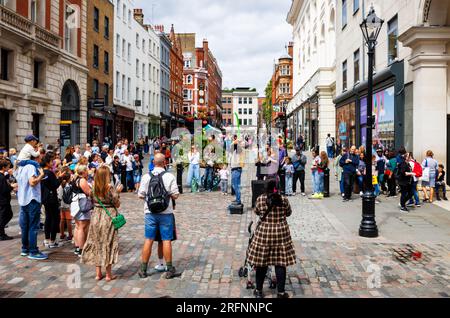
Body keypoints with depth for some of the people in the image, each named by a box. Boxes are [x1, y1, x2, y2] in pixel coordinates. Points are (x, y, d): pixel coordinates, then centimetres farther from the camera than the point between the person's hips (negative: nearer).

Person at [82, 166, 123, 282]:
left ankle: (98, 273, 17)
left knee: (96, 243, 13)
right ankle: (109, 274, 11)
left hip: (96, 217, 4)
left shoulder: (94, 188, 0)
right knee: (108, 244, 4)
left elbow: (93, 201, 11)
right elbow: (117, 204, -9)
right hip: (108, 217, -4)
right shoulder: (110, 188, -14)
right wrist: (117, 192, 2)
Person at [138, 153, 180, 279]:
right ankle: (169, 270, 12)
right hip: (166, 212, -2)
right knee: (166, 240, 5)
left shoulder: (146, 177, -1)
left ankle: (143, 270, 17)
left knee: (148, 240, 8)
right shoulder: (170, 177, -7)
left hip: (150, 212, 2)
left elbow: (141, 195, 2)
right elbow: (175, 195, -8)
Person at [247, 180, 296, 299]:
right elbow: (288, 213, 9)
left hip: (264, 233, 0)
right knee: (280, 263, 8)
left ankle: (259, 290, 21)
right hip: (280, 233, 0)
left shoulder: (260, 199, -6)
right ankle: (281, 292, 15)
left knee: (261, 262, 10)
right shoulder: (284, 200, -6)